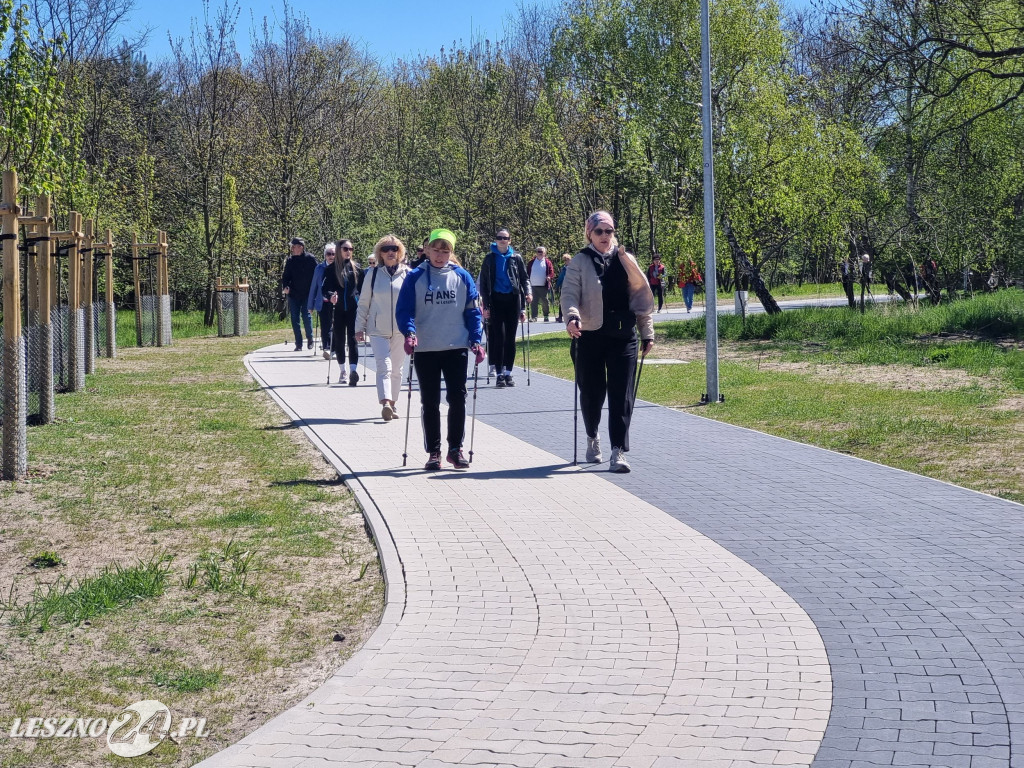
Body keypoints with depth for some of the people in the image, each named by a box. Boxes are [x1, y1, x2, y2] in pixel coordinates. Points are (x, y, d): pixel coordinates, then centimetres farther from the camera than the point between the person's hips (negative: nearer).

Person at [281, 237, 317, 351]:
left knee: (306, 315, -6)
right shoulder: (290, 260, 5)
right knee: (295, 319, 2)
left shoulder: (310, 259, -4)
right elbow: (285, 276, 11)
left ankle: (310, 338, 17)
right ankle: (298, 344, 8)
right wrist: (285, 286, -8)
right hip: (293, 294, 3)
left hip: (307, 294, -3)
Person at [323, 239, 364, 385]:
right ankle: (343, 372, 22)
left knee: (352, 339, -11)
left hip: (354, 309, -1)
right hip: (339, 309, 1)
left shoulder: (356, 269, 7)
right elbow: (325, 288, -1)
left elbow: (362, 289, 12)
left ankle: (353, 370, -22)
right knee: (339, 340, 8)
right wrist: (330, 296, -22)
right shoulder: (332, 269, 3)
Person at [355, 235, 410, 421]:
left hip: (401, 330, 1)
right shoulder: (373, 273, 4)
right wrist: (359, 327, 6)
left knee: (396, 369, 10)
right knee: (384, 365, -16)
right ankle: (385, 404, -28)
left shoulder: (407, 274, 4)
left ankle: (393, 403, 22)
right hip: (378, 329, -1)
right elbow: (363, 303, 8)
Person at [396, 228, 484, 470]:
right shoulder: (415, 278, 0)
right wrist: (409, 333, -21)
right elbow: (403, 310, -3)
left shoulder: (462, 277, 4)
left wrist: (476, 340, -3)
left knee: (458, 398, -1)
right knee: (429, 403, 5)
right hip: (425, 350, -1)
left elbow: (473, 311, 7)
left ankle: (455, 448, 11)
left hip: (457, 348, 1)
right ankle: (433, 452, 13)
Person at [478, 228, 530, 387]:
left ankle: (508, 373, 11)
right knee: (499, 336, -8)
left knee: (510, 338, 4)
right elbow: (483, 283, 6)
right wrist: (486, 305, -1)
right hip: (496, 300, -1)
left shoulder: (516, 258, 6)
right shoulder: (490, 258, 5)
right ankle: (499, 374, -5)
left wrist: (528, 292, -5)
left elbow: (524, 278, 12)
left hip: (512, 299, 1)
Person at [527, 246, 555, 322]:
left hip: (544, 286, -1)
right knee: (534, 302, 2)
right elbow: (527, 272, 13)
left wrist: (549, 277, -18)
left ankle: (546, 316, 13)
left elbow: (551, 272, 2)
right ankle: (533, 316, 6)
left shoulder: (547, 262, 6)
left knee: (545, 302, 2)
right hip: (533, 286, 2)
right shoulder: (532, 262, 11)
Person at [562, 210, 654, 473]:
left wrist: (647, 332, 11)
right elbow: (569, 293, -9)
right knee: (591, 392, 8)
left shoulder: (626, 260, 10)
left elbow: (641, 296, 14)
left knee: (621, 394, -6)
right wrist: (572, 316, -29)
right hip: (590, 336, -1)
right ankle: (592, 437, 35)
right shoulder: (580, 262, 2)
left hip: (623, 336, 1)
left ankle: (618, 451, -5)